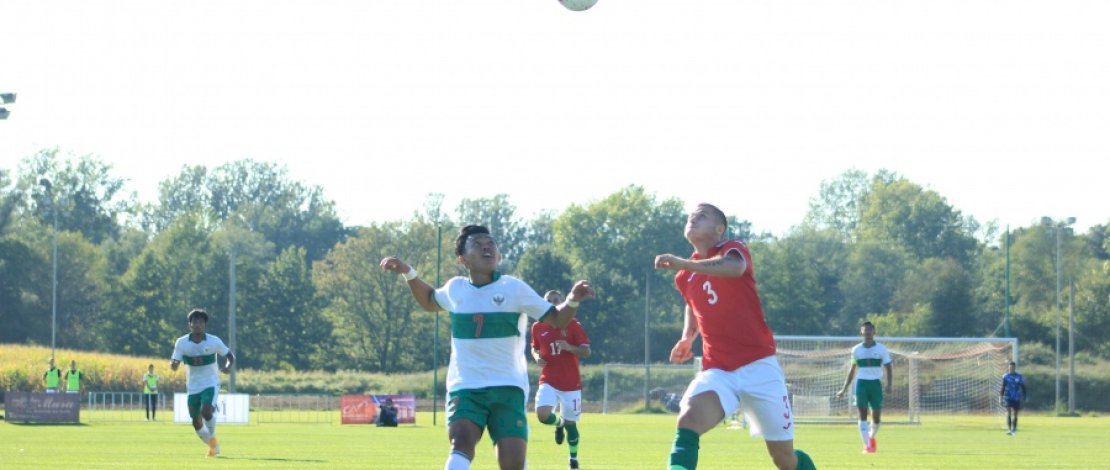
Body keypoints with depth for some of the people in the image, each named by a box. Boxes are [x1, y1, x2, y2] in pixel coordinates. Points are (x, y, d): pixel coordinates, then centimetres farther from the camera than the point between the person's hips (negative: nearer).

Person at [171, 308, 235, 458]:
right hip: (193, 387, 3)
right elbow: (173, 366, -8)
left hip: (210, 384, -3)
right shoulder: (181, 343, -8)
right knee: (197, 423, 6)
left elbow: (230, 356, 3)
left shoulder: (214, 341, -10)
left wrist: (228, 367, -20)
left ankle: (212, 438, 2)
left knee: (206, 412, -27)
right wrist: (174, 364, -33)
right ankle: (213, 445, 32)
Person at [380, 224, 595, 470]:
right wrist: (408, 273, 19)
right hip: (465, 387, 1)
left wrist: (572, 301, -20)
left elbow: (557, 320, 0)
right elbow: (430, 301, 32)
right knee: (461, 443, -28)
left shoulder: (513, 288, -1)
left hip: (507, 386, -1)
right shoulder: (455, 288, 8)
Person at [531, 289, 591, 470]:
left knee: (571, 423, 4)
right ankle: (559, 423, 15)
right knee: (542, 414, -22)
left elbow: (586, 352, -5)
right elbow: (535, 348, 20)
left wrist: (569, 347, -23)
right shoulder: (538, 327, 4)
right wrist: (537, 357, -3)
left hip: (571, 383, -1)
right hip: (549, 381, 1)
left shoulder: (573, 325, -4)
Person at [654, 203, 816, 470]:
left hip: (758, 367, -4)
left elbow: (734, 267, -32)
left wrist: (683, 264, -45)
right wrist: (687, 338, 16)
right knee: (688, 421, -28)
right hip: (717, 371, 4)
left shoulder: (732, 250, -4)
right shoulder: (684, 277, 12)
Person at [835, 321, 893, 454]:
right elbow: (852, 370, 16)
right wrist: (844, 389, 14)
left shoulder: (881, 349, 2)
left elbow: (888, 368, 3)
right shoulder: (856, 350, 7)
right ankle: (867, 445, -9)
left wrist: (889, 384, -12)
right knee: (863, 415, -9)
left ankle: (871, 437, 32)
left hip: (876, 383, 0)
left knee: (876, 417, 2)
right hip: (861, 383, 0)